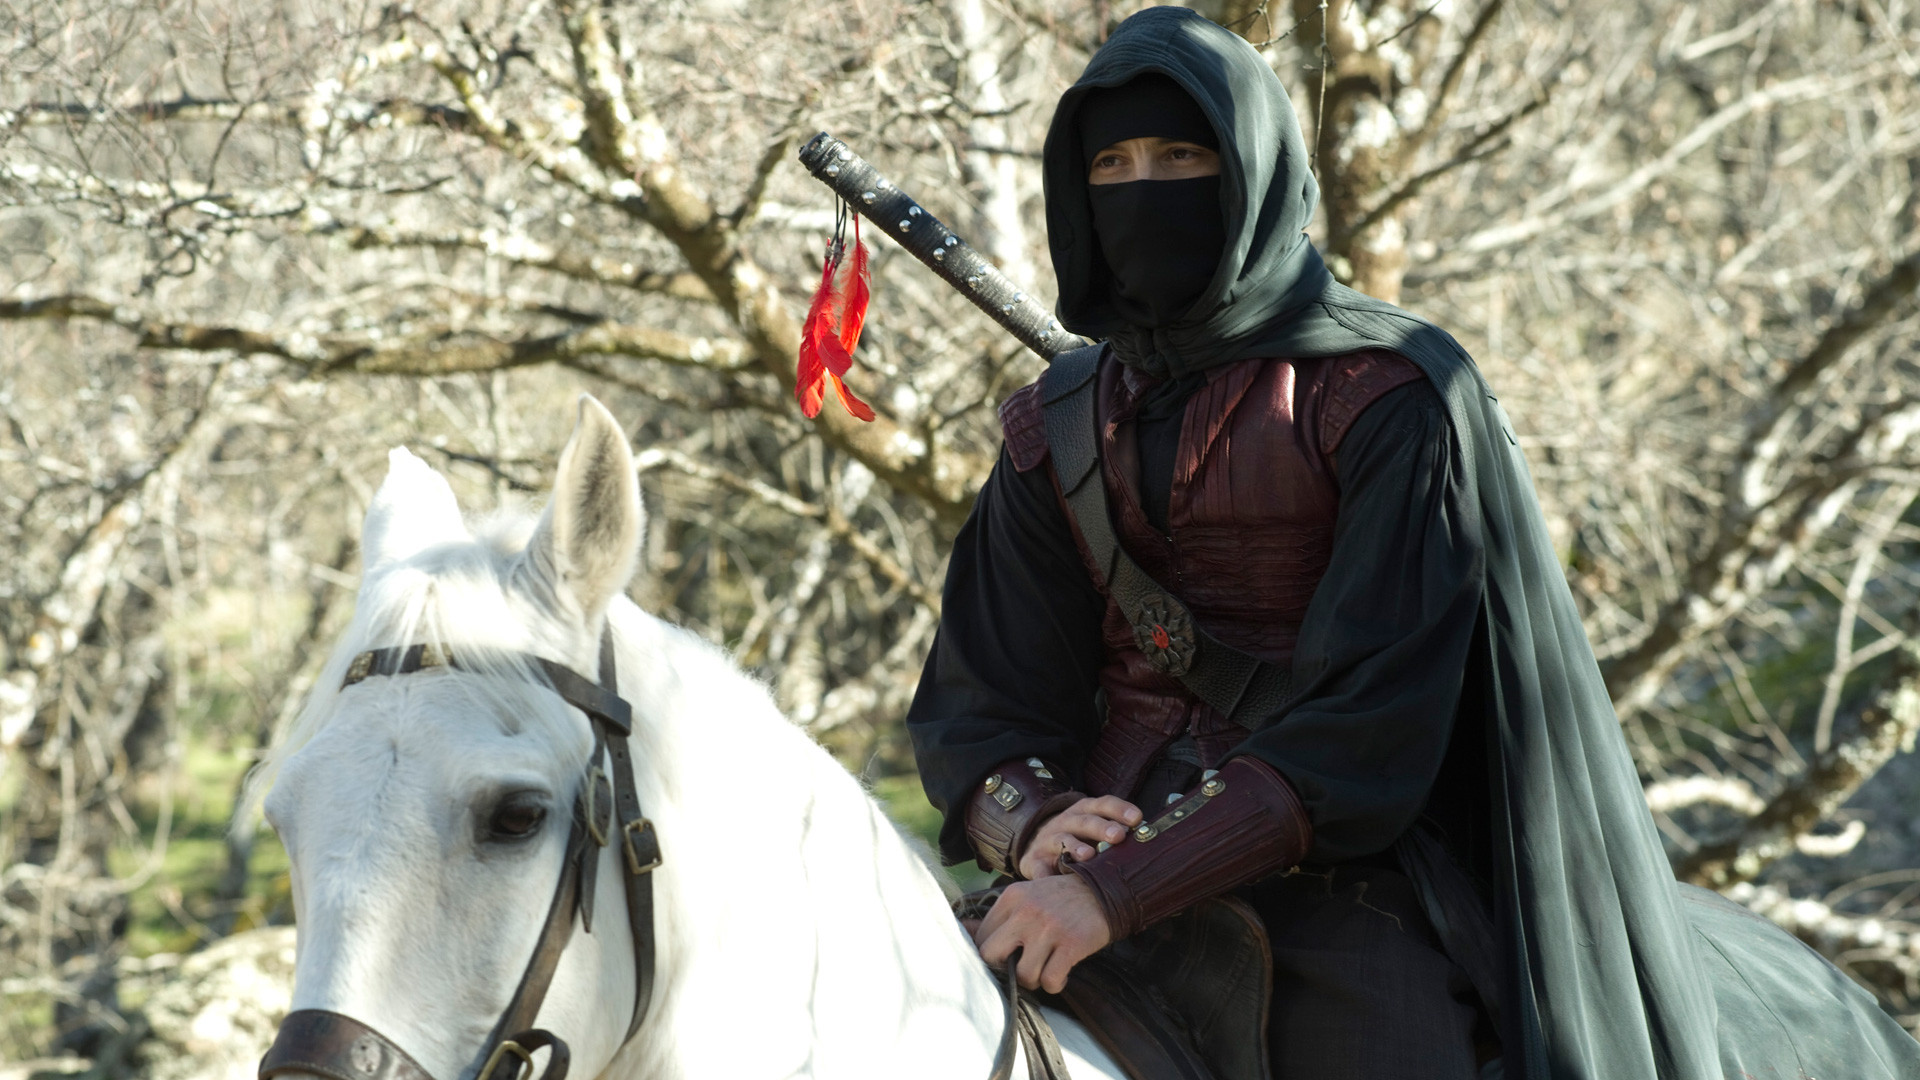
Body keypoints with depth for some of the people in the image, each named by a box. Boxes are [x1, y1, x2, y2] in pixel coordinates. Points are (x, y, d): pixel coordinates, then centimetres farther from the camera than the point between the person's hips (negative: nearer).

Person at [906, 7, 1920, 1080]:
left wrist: (1118, 893, -22)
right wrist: (1033, 822, -17)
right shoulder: (1058, 436, 10)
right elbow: (978, 704, 7)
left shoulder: (1389, 395, -6)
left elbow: (1362, 721, -14)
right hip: (1113, 833, 5)